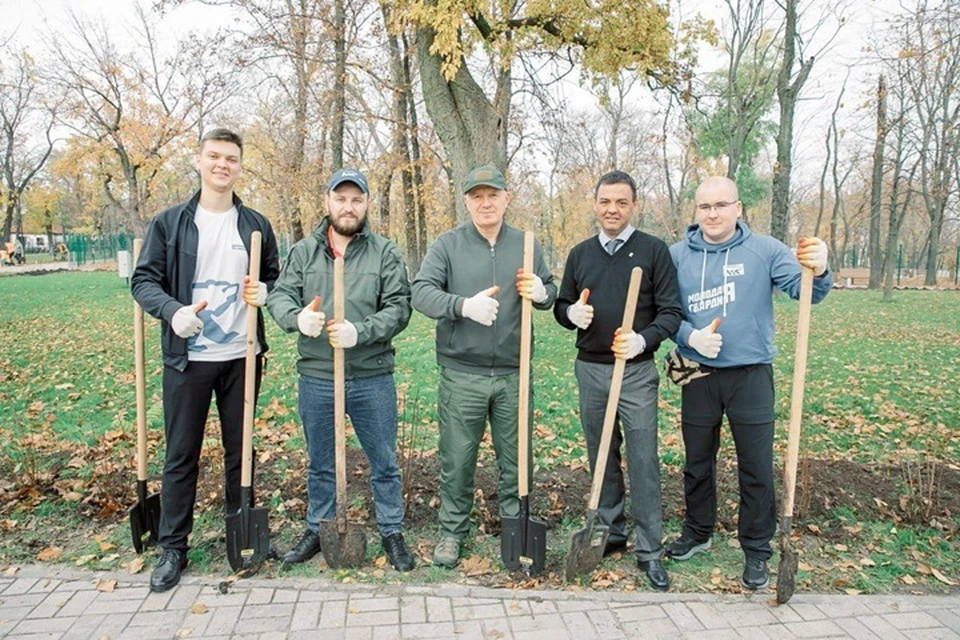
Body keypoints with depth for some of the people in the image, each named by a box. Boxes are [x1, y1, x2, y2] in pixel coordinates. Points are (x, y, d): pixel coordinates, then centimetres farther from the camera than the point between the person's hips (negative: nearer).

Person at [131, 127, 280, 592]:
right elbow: (143, 280, -1)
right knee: (181, 455, 6)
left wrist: (264, 292, -9)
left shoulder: (255, 225, 6)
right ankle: (172, 549, 20)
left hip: (241, 357, 2)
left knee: (240, 450, 13)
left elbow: (274, 277, 15)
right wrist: (173, 310, -21)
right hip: (187, 358, -1)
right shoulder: (169, 222, 2)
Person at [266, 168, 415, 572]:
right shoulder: (304, 251, 6)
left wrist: (360, 332, -24)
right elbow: (279, 295, 0)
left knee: (384, 462, 10)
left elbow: (399, 307, -8)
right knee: (320, 463, 18)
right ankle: (318, 529, 37)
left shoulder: (385, 252, -1)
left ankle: (391, 532, 28)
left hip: (372, 377, -1)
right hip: (316, 377, 2)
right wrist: (297, 318, -23)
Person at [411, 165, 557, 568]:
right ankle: (452, 531, 27)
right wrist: (464, 305, -30)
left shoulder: (525, 245, 8)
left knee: (516, 460, 13)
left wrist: (542, 292, -11)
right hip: (462, 375, -2)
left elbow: (551, 292, 14)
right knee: (457, 459, 7)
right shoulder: (448, 245, -1)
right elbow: (421, 292, -12)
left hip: (513, 375, 3)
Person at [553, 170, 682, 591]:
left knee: (643, 459, -2)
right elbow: (562, 305, 16)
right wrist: (571, 313, -8)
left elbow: (671, 312, -4)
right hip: (589, 369, 4)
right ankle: (611, 532, 28)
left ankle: (650, 550, 11)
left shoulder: (654, 251, -1)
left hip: (636, 371, -4)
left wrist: (643, 339, -22)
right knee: (600, 457, 12)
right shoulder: (580, 254, 11)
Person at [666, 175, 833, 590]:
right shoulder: (678, 255, 0)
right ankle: (697, 532, 36)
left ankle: (756, 550, 22)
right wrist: (691, 337, -16)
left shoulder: (764, 250, -3)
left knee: (757, 468, 4)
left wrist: (818, 271, -35)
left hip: (750, 376, -1)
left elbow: (806, 290, -13)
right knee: (697, 462, 16)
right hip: (698, 377, 2)